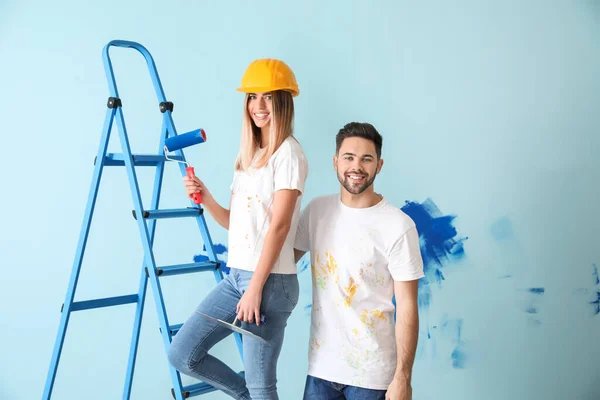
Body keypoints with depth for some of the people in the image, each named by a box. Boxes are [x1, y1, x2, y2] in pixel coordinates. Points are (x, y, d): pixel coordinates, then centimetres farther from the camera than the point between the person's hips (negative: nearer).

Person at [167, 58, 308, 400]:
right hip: (236, 275, 8)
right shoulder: (249, 154, 15)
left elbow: (279, 225, -16)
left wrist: (255, 288, -18)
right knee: (182, 355, 9)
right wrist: (205, 198, -2)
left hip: (270, 281, -8)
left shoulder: (288, 153, -9)